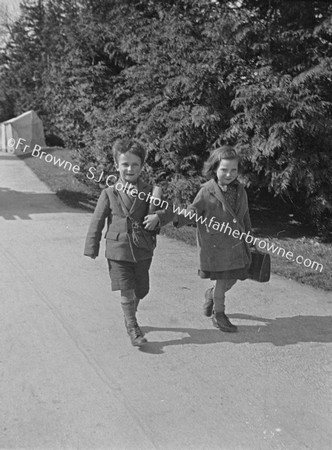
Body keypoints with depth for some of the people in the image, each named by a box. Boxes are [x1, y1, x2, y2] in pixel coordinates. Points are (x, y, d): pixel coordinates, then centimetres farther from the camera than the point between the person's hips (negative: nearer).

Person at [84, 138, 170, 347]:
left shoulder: (148, 192, 0)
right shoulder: (110, 193, -3)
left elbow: (167, 212, 7)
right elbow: (97, 222, 1)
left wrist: (158, 217, -17)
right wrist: (92, 249, 1)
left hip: (142, 251, 2)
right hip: (118, 250, -2)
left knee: (141, 290, 13)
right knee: (127, 291, -3)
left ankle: (130, 314, 42)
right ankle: (132, 327, 15)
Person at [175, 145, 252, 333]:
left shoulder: (240, 190, 2)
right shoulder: (207, 191, -14)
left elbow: (245, 215, 13)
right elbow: (192, 212, -7)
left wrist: (248, 235, 18)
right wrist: (177, 220, -24)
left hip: (237, 242, 6)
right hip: (215, 245, -5)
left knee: (233, 277, 14)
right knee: (223, 279, 2)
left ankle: (212, 294, 44)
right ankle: (218, 314, 23)